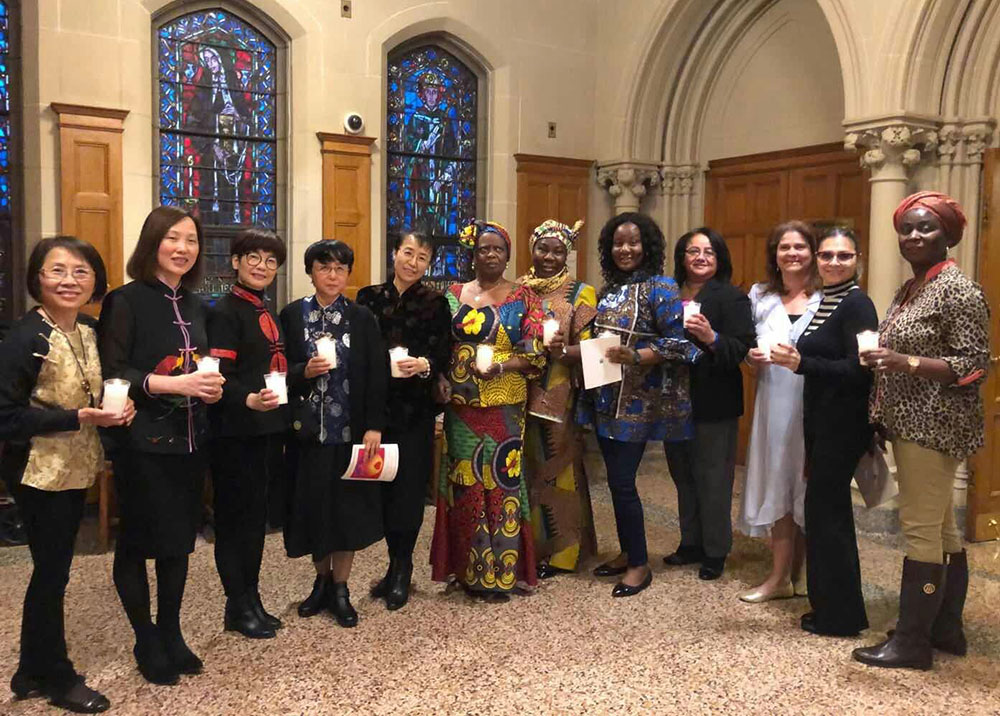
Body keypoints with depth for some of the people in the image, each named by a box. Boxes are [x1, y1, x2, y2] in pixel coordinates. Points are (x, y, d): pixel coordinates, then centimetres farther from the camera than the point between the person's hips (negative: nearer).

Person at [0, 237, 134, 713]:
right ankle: (57, 678, 22)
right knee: (52, 572, 4)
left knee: (52, 570, 17)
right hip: (39, 473, -7)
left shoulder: (90, 333, 5)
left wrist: (117, 408, -6)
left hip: (76, 469, 8)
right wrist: (80, 418, -24)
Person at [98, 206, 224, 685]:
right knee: (137, 542, 6)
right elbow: (110, 374, -15)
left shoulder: (196, 306, 11)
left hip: (189, 441, 6)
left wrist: (210, 387, -2)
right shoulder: (127, 300, -9)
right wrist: (172, 383, -24)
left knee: (180, 539, 13)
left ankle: (171, 632, 27)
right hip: (143, 443, -6)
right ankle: (147, 642, 21)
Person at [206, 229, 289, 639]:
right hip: (236, 432, -8)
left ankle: (252, 600, 25)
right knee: (235, 516, 2)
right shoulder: (225, 311, -10)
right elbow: (220, 375, -19)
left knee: (257, 514, 14)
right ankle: (238, 608, 13)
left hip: (268, 429, 8)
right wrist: (248, 400, -35)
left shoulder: (268, 312, 15)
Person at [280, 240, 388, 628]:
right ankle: (322, 580, 27)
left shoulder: (363, 319, 2)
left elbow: (377, 376, -2)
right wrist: (304, 371, -19)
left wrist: (374, 427, -9)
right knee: (313, 505, 7)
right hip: (308, 430, 1)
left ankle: (340, 589, 17)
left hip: (351, 430, 0)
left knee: (348, 507, 3)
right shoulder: (292, 315, 2)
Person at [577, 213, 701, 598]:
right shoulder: (608, 289, 11)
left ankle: (640, 565, 10)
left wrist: (635, 357, -27)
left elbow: (679, 341, -17)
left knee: (622, 482, -5)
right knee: (617, 480, 13)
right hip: (605, 399, 7)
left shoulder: (660, 288, -11)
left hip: (637, 403, -7)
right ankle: (627, 552, 28)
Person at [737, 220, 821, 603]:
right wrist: (752, 356, -5)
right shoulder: (760, 295, 11)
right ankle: (781, 575, 14)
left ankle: (798, 571, 19)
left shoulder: (828, 298, -2)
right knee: (777, 482, 5)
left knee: (808, 483, 5)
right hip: (774, 402, 3)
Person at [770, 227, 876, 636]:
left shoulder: (856, 304, -14)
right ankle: (829, 605, 28)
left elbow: (859, 370, -22)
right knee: (829, 510, 15)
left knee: (826, 511, -2)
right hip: (822, 421, 9)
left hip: (843, 425, -9)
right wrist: (793, 358, 6)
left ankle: (840, 616, 11)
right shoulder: (825, 300, 13)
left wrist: (802, 364, -27)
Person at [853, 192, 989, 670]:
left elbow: (976, 364, -16)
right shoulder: (909, 289, 14)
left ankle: (912, 641, 2)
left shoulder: (958, 289, -12)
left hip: (934, 427, -9)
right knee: (941, 527, 15)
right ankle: (946, 629, 24)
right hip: (910, 424, 9)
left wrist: (906, 362, -25)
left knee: (922, 527, -6)